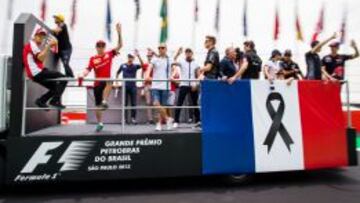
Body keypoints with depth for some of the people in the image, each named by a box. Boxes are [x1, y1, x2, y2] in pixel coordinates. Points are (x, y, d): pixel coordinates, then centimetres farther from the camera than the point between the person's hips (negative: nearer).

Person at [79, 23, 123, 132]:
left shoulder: (109, 54, 1)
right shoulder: (93, 59, 0)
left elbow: (120, 46, -7)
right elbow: (88, 69, -10)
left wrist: (119, 33, -19)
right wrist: (82, 75, -31)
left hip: (106, 81, -1)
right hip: (97, 83, 2)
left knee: (109, 82, -41)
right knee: (97, 105, 6)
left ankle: (104, 102, -34)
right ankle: (100, 123, 23)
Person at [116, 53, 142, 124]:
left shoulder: (135, 66, 0)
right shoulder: (123, 66, 3)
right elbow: (117, 73, 18)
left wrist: (138, 56, -30)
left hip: (133, 86, -1)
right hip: (125, 86, 1)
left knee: (133, 103, 2)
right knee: (125, 103, 5)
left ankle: (133, 118, 10)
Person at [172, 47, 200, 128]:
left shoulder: (196, 63, 9)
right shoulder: (182, 62, 4)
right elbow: (174, 61, -16)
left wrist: (196, 84, -7)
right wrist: (178, 53, -30)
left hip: (193, 86, 2)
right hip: (183, 85, -1)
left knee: (195, 103, 9)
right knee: (179, 103, -5)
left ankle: (198, 120, 18)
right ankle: (176, 121, 0)